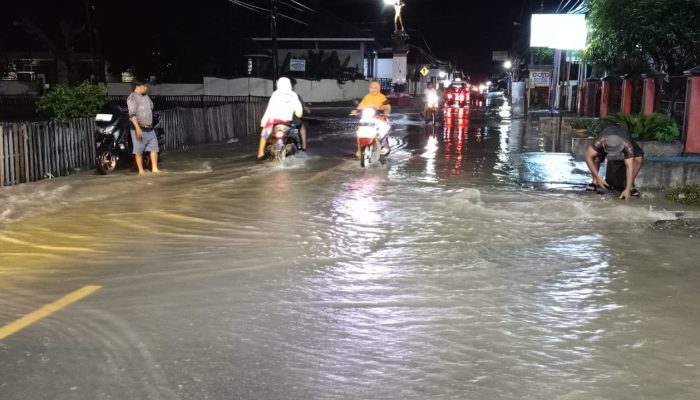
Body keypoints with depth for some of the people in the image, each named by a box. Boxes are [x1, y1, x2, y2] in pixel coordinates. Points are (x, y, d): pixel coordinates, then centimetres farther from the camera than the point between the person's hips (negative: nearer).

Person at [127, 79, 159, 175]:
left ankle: (154, 168, 10)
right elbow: (132, 114, -18)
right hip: (139, 128, -8)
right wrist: (137, 128, -26)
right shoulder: (132, 98, -10)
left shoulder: (146, 96, 15)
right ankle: (141, 170, 4)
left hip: (149, 128, 8)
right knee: (139, 150, -2)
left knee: (154, 147, 5)